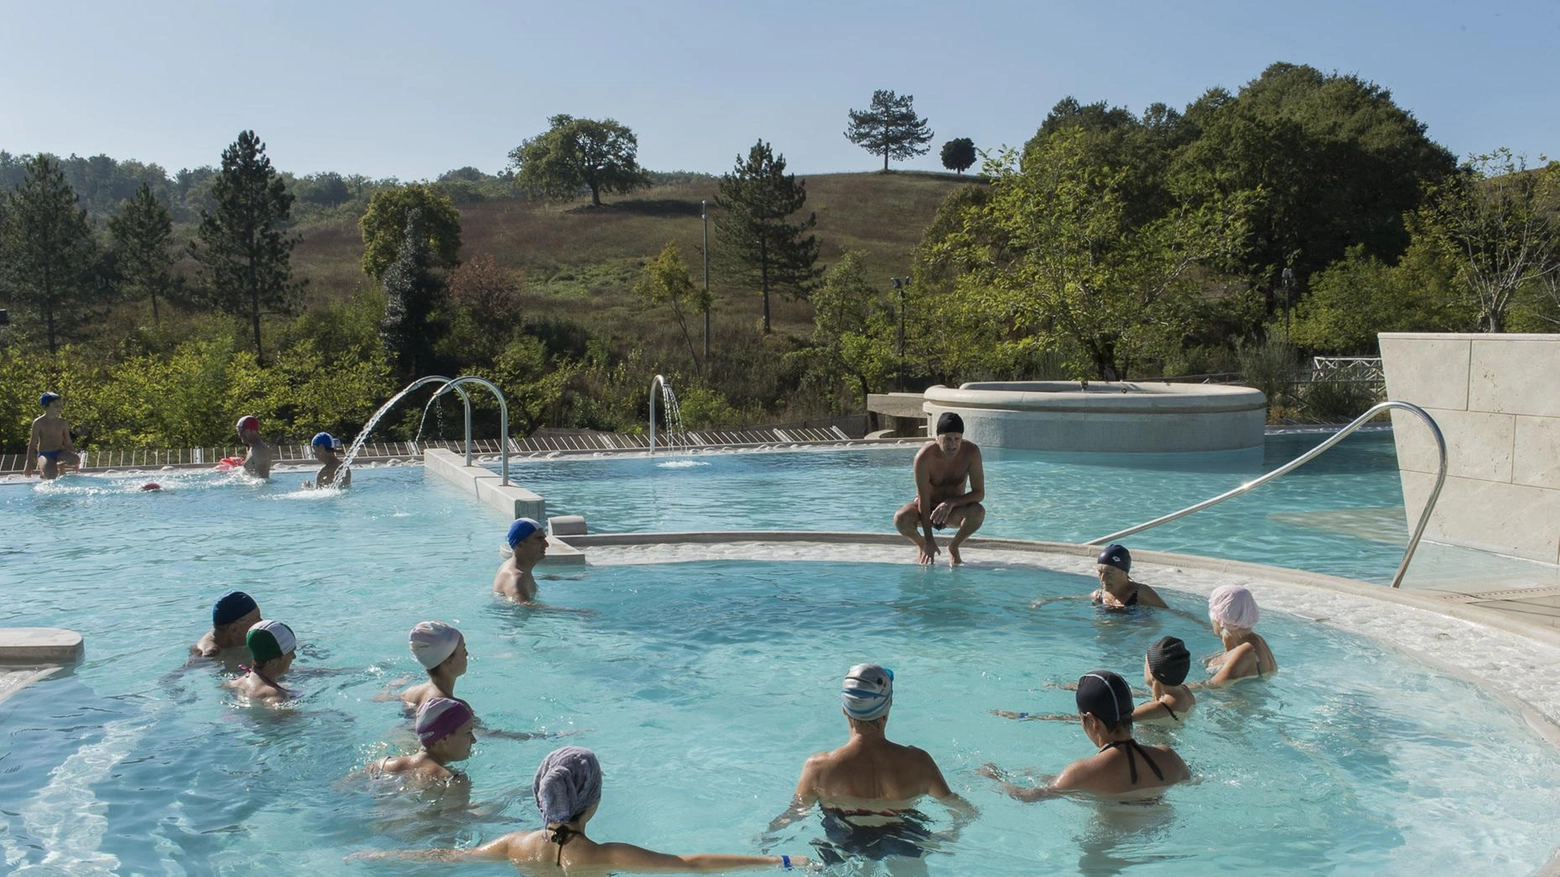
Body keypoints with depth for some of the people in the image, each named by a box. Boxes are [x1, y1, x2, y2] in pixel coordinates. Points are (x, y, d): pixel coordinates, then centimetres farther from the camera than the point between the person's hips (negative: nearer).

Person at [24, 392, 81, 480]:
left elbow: (68, 443, 15)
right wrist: (28, 465, -5)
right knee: (51, 476, -30)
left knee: (76, 459, -29)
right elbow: (32, 444, -1)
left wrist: (74, 462, 14)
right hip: (45, 454, -4)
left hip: (60, 453, 4)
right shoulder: (38, 423, -3)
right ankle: (42, 470, 7)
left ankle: (60, 465, 2)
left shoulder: (62, 422, 8)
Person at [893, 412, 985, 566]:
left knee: (978, 512, -32)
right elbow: (923, 500, -24)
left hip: (954, 511, 1)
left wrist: (952, 502, -35)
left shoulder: (971, 452, -21)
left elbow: (979, 493, -18)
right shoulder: (924, 457, -27)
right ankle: (921, 545, 3)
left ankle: (953, 546, -1)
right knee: (901, 519, -34)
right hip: (927, 509, -1)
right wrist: (929, 541, -26)